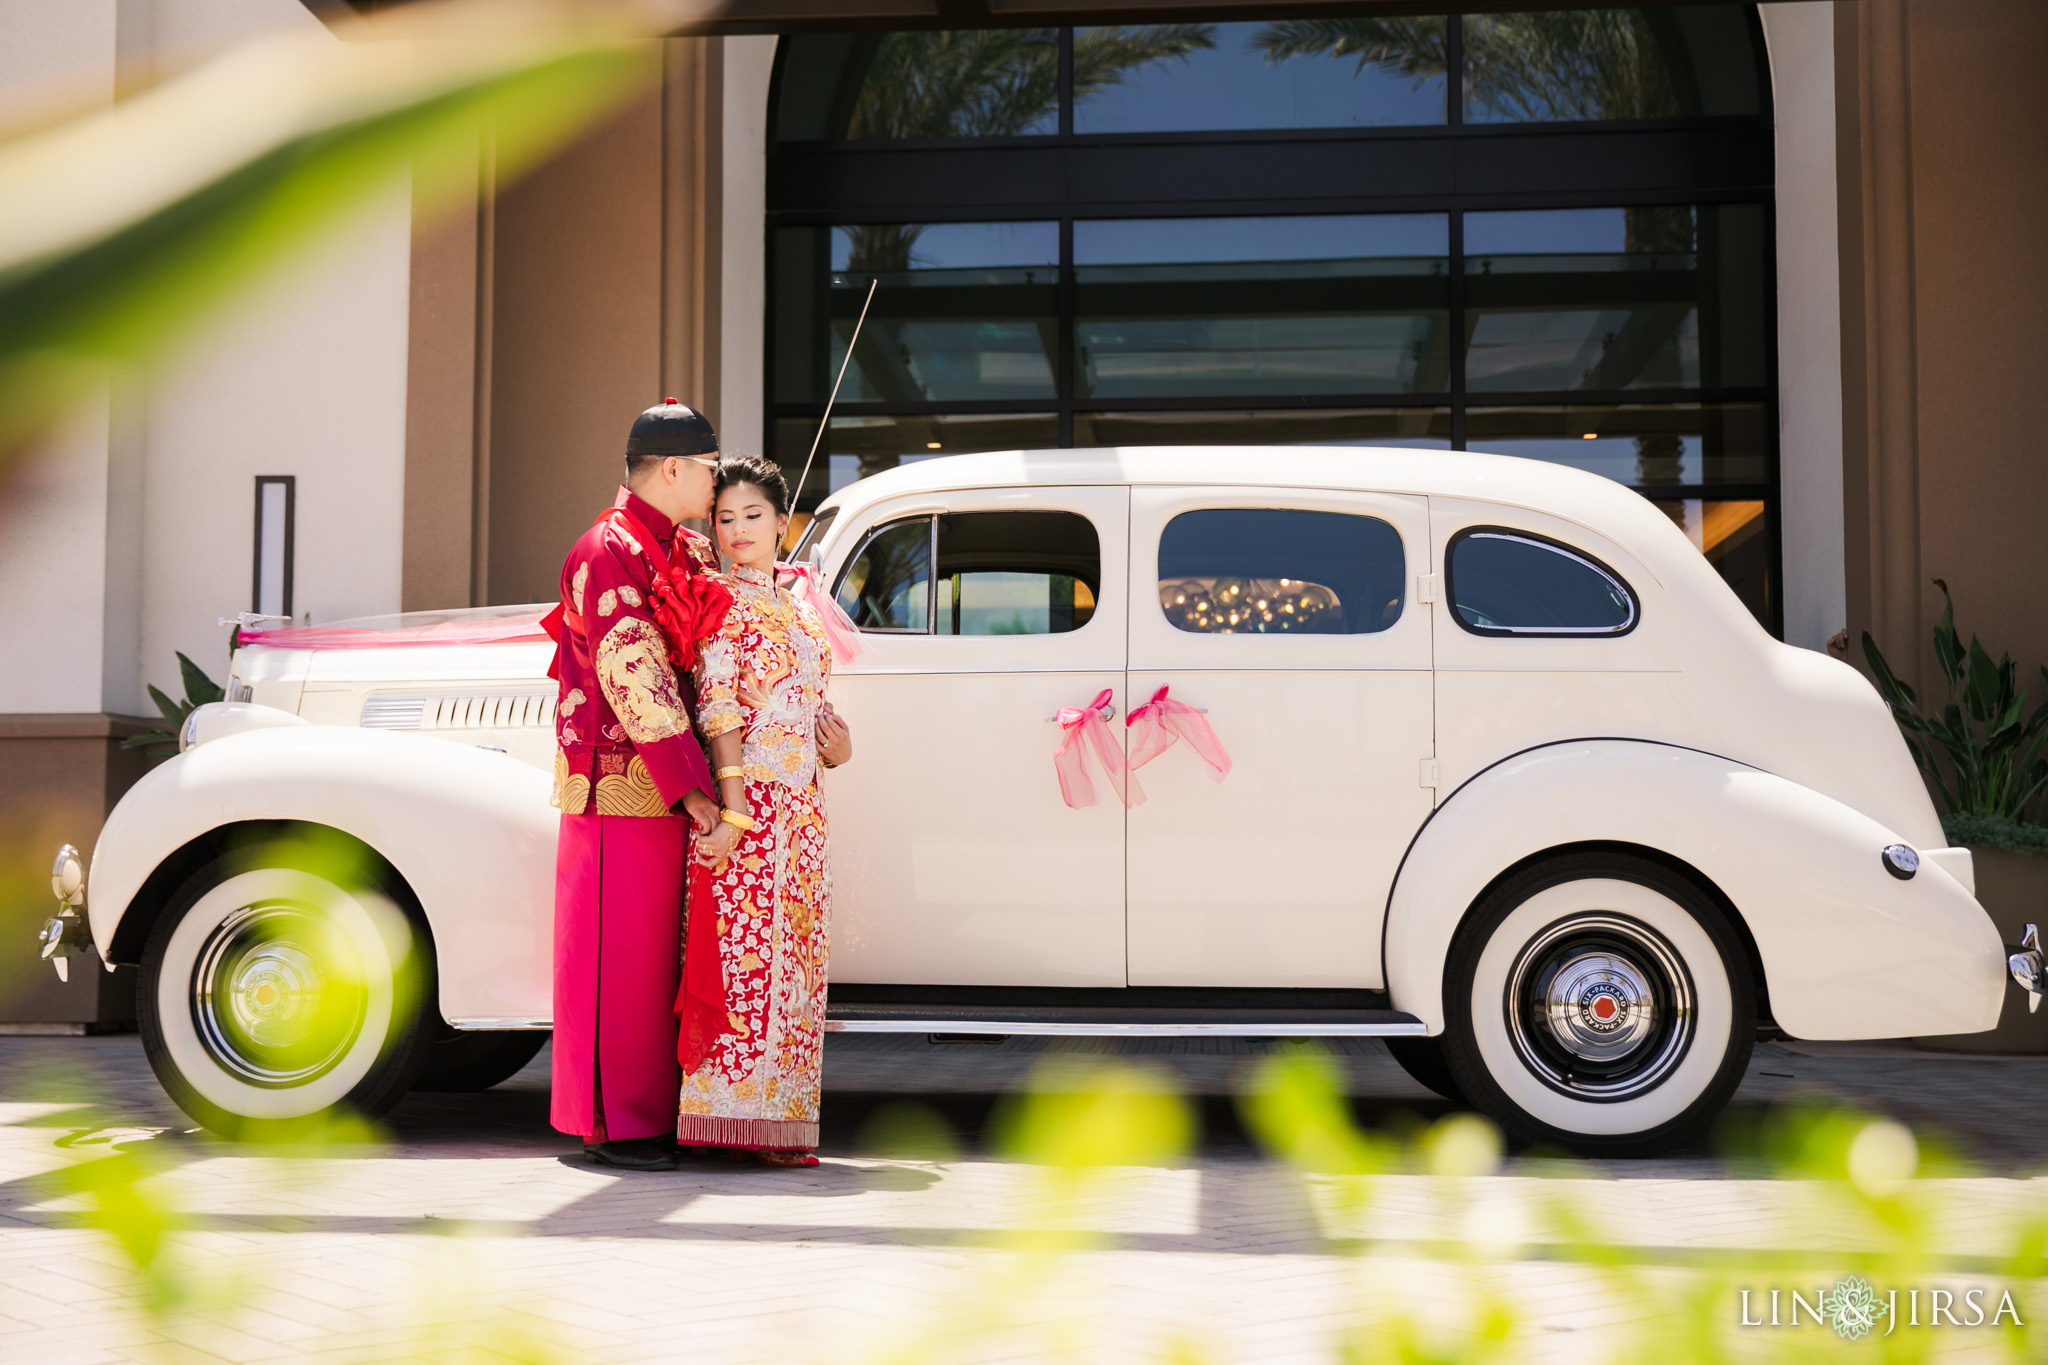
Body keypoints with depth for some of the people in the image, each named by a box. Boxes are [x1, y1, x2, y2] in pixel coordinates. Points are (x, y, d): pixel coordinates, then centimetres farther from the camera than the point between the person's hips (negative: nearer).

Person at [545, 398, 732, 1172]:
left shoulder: (686, 553, 15)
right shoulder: (609, 553, -13)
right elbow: (636, 681, -18)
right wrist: (691, 789, -20)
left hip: (674, 785, 9)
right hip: (623, 787, -9)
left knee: (658, 954, 12)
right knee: (617, 956, -2)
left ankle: (656, 1114, 20)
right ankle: (611, 1126, 6)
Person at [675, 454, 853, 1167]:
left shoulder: (796, 598, 17)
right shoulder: (720, 600, -4)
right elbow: (718, 707, -12)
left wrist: (837, 742, 5)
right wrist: (734, 806, -20)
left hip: (801, 805, 8)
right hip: (748, 798, -7)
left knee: (793, 952, 8)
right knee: (749, 949, -9)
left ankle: (782, 1114, 15)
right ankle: (742, 1120, -6)